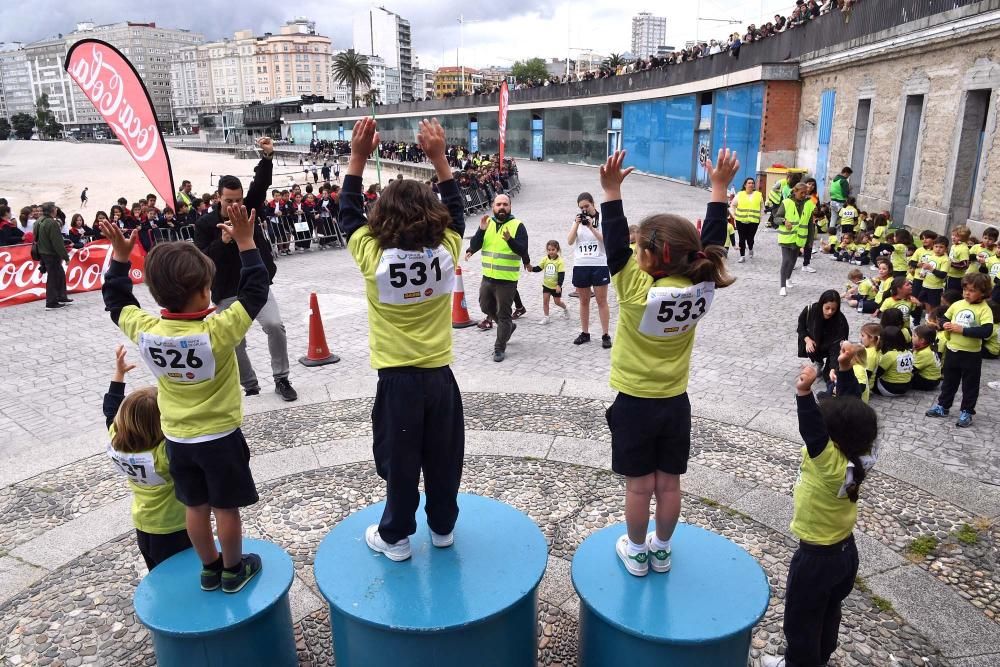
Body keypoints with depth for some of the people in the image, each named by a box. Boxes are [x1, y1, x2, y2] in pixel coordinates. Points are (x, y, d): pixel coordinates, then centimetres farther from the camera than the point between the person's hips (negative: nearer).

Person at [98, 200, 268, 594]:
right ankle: (233, 570, 29)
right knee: (226, 506, 12)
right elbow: (256, 291, -19)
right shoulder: (217, 331, -27)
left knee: (195, 506, 19)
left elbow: (116, 302, 6)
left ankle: (209, 568, 36)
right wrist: (245, 242, -16)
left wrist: (120, 255, 8)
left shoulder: (144, 331, -14)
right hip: (220, 437, -4)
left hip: (177, 438, 5)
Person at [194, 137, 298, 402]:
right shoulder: (205, 224, -6)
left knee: (274, 325, -18)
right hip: (227, 294, 0)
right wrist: (222, 242, -27)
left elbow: (260, 184, -15)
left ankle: (281, 379, -2)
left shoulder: (248, 209, 0)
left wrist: (267, 156, -30)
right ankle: (250, 386, 26)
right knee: (234, 344, 5)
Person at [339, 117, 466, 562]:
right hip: (439, 375, 3)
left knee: (400, 461, 12)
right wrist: (439, 158, 7)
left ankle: (395, 537, 28)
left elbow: (349, 213, 0)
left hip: (397, 379, -2)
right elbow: (455, 210, 8)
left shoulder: (373, 257, -15)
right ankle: (443, 527, 35)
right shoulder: (446, 251, -10)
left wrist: (358, 158, 1)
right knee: (443, 457, 17)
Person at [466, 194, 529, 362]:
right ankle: (508, 326, 43)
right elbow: (474, 246, -5)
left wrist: (510, 240, -34)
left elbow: (523, 250, -17)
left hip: (507, 279, -5)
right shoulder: (487, 223, 4)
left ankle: (500, 348, 13)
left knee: (503, 314, 2)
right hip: (488, 277, 5)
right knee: (486, 307, 20)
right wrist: (481, 230, -20)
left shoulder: (517, 225, -8)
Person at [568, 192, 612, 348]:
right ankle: (585, 333, 19)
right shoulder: (577, 220, 10)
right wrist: (577, 224, -10)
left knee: (602, 301, -1)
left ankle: (605, 335, 3)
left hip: (599, 265, -4)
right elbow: (570, 241, 1)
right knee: (584, 301, 10)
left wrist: (591, 227, -18)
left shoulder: (602, 219, -1)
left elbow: (606, 240, -10)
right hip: (580, 265, 4)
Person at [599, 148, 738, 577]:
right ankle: (661, 550, 35)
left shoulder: (636, 291, -25)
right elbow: (711, 243, 0)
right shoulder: (701, 290, -11)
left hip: (635, 404, -4)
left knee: (639, 486, 11)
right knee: (668, 484, 17)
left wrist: (612, 191, -17)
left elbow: (615, 246, -19)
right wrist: (720, 187, 6)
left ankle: (636, 553, 29)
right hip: (675, 403, 4)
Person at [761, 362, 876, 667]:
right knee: (829, 611, 28)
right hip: (846, 550, 8)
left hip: (817, 558, -8)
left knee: (801, 618, 15)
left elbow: (814, 434, -53)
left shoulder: (832, 465, -35)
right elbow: (849, 407, -7)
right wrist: (845, 368, -10)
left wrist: (804, 393, -66)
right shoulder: (861, 453, -14)